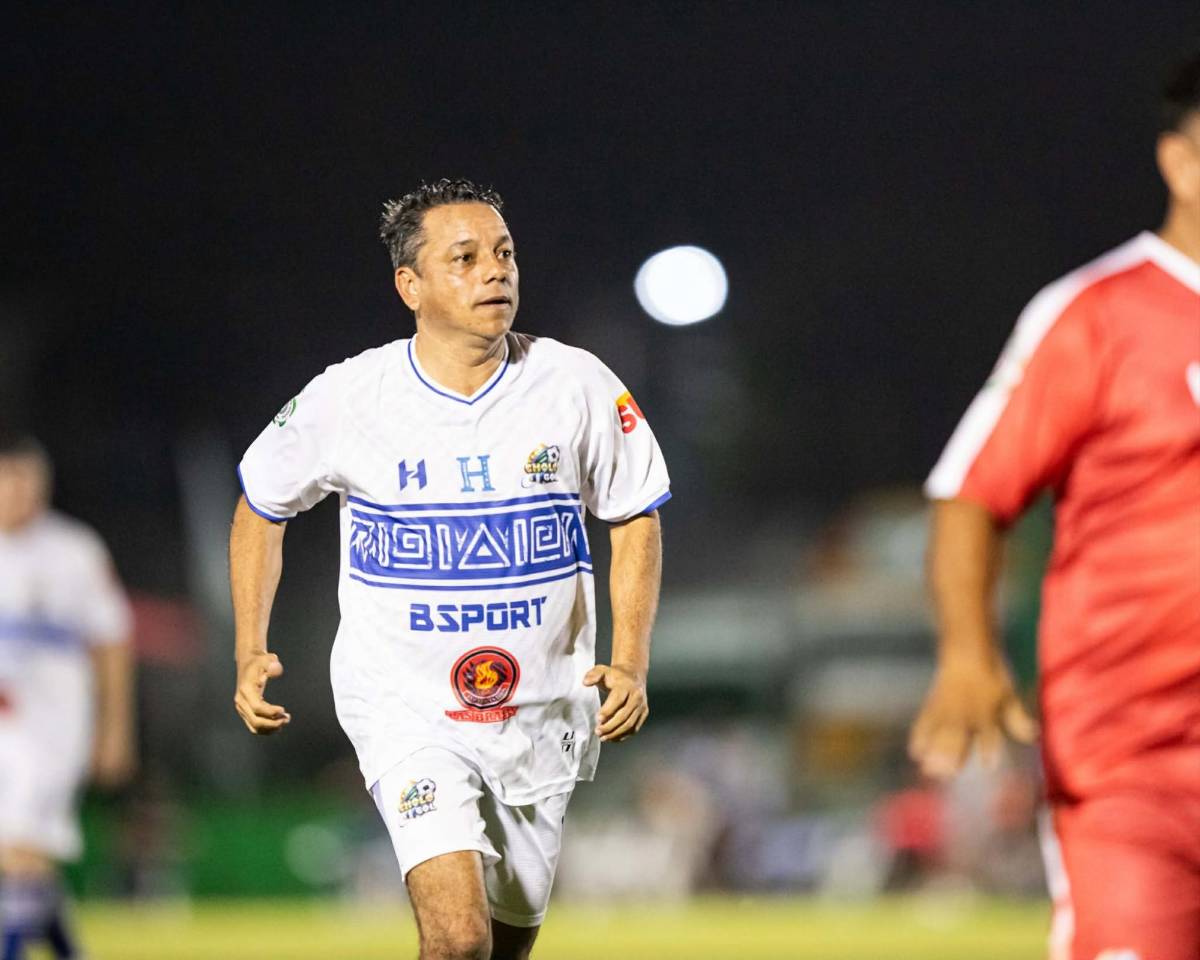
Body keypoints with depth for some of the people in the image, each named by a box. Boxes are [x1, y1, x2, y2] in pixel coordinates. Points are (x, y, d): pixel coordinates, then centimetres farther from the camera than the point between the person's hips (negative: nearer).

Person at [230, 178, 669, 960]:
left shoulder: (578, 385, -6)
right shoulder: (345, 399, -9)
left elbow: (636, 520, 7)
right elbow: (261, 509, 9)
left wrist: (630, 665, -6)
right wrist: (251, 655, 0)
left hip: (541, 711, 3)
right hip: (404, 709, -3)